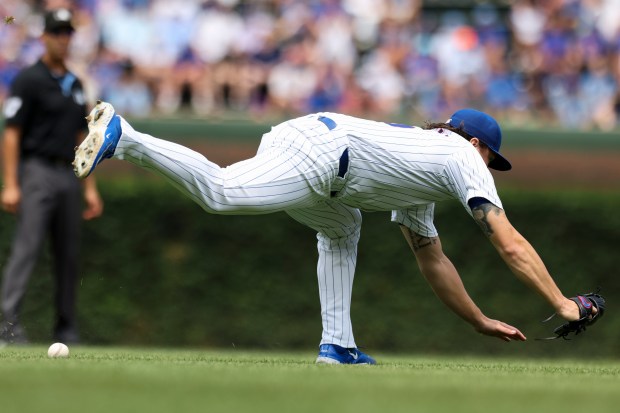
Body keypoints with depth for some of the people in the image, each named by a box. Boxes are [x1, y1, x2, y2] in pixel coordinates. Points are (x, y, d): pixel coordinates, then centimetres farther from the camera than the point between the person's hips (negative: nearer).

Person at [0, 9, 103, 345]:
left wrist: (90, 187, 16)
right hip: (37, 170, -7)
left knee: (69, 254, 6)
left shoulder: (75, 84, 17)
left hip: (68, 175, 7)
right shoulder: (28, 80, -4)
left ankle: (66, 328, 11)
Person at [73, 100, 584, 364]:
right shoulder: (462, 159, 17)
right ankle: (124, 138, -33)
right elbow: (511, 244, 9)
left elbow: (432, 259, 48)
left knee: (341, 230, 28)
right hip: (318, 149, -9)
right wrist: (561, 304, 12)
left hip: (290, 139, 9)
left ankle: (337, 345, 14)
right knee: (219, 191, -26)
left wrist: (481, 321, 50)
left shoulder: (419, 183, 39)